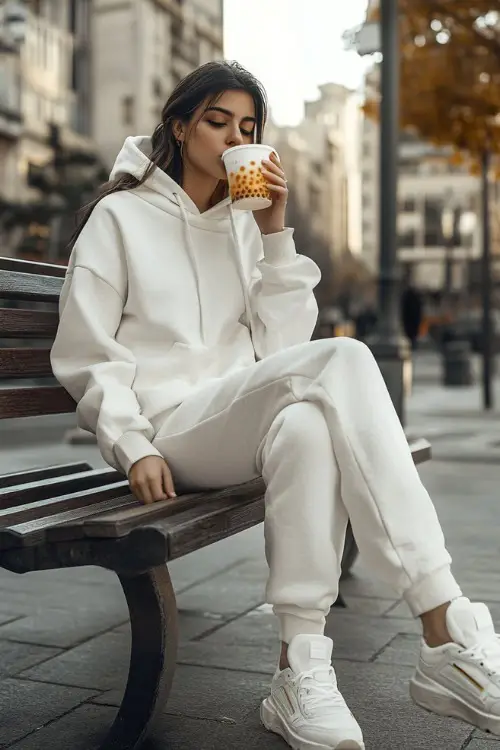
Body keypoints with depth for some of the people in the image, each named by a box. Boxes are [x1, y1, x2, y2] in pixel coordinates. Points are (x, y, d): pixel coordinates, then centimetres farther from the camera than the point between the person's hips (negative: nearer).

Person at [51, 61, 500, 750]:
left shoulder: (247, 225, 18)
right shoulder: (121, 216, 7)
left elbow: (279, 347, 6)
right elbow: (86, 354, 1)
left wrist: (275, 231, -1)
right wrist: (134, 447, -13)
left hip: (245, 423, 5)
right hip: (171, 427, -4)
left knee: (306, 423, -35)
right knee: (343, 359, -31)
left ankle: (301, 670, -34)